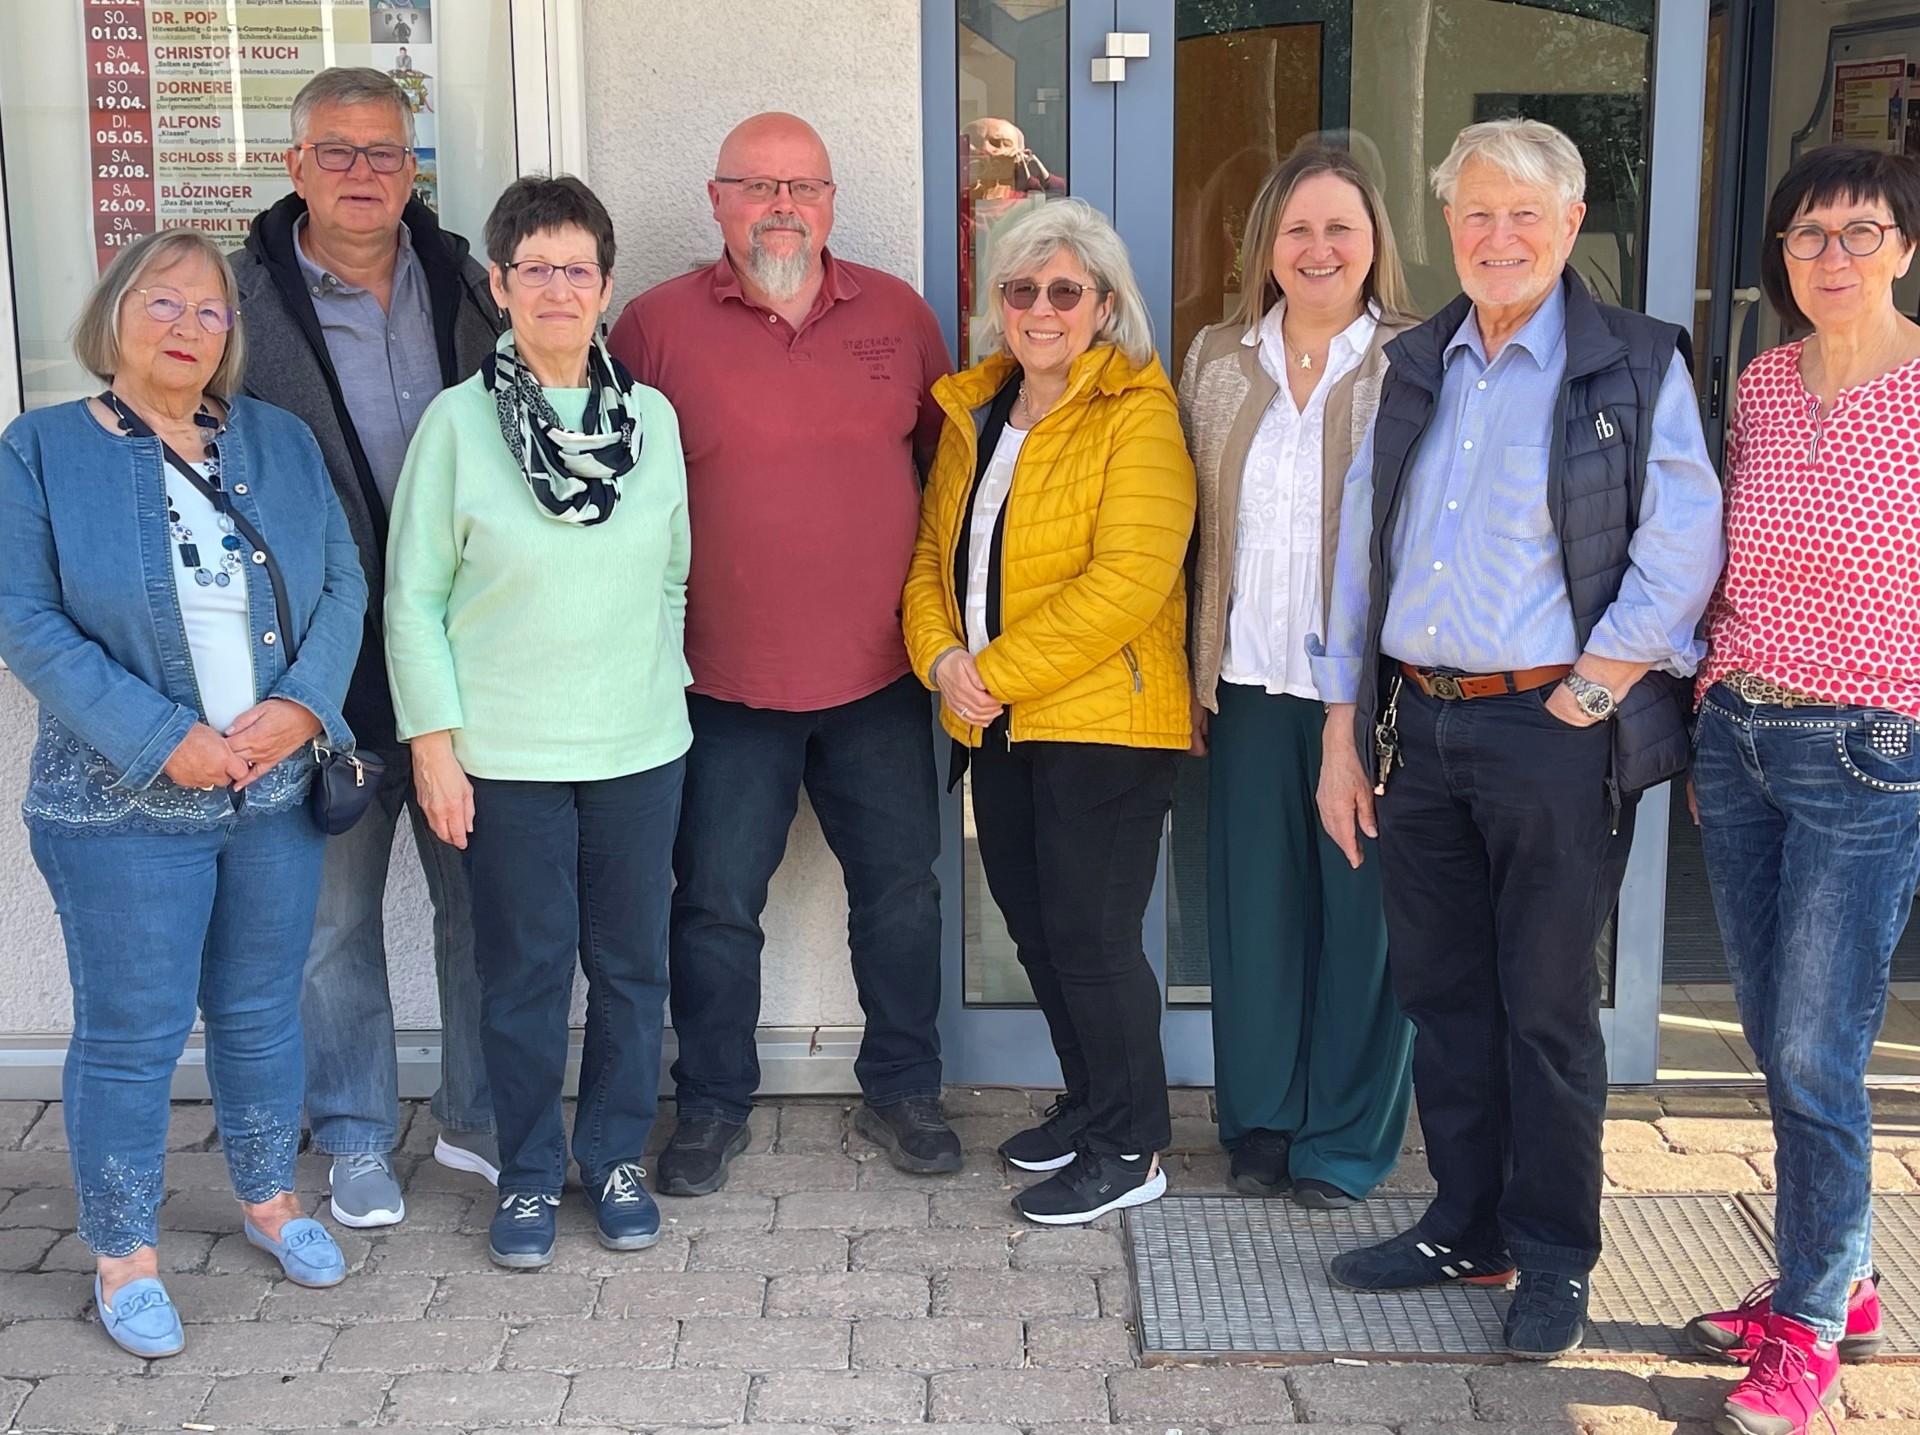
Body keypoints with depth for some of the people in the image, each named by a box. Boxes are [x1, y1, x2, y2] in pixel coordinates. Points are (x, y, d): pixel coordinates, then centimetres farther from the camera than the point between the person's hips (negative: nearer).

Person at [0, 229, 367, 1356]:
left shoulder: (282, 443, 6)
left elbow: (344, 586, 3)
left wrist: (302, 707, -14)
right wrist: (165, 739, -19)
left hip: (277, 791, 4)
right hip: (127, 803, -3)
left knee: (262, 1011, 16)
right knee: (131, 1034, 5)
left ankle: (270, 1198, 37)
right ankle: (126, 1254, 23)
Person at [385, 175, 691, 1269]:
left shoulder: (653, 417, 3)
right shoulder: (459, 421, -6)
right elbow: (414, 597, -4)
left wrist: (670, 686, 8)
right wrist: (434, 742, -7)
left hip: (640, 746, 3)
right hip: (505, 756, -2)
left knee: (633, 962, 11)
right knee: (525, 971, 7)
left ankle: (618, 1155, 29)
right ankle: (531, 1173, 25)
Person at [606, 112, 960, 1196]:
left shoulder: (899, 314, 4)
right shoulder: (657, 325, -4)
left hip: (881, 672, 3)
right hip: (724, 682, -2)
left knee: (901, 888, 12)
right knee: (716, 903, 7)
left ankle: (903, 1089, 30)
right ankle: (714, 1107, 25)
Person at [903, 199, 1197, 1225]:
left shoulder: (1138, 416, -10)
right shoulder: (971, 412, 13)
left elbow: (1128, 579, -19)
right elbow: (932, 550, 13)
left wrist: (999, 671, -18)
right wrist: (941, 657, -6)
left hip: (1104, 719, -7)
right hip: (994, 721, 7)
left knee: (1091, 934, -3)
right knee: (1033, 927, 15)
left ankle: (1129, 1149, 12)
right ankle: (1089, 1104, 33)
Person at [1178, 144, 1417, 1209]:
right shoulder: (1217, 360, 9)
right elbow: (1193, 531, 11)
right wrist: (1191, 676, 8)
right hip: (1249, 684, 3)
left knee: (1362, 908, 5)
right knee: (1253, 905, 9)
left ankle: (1345, 1139, 21)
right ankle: (1259, 1121, 26)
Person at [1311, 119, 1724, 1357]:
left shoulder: (1637, 368, -3)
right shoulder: (1413, 370, 11)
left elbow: (1679, 555, -10)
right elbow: (1359, 557, 12)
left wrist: (1585, 697, -11)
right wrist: (1342, 734, 9)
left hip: (1554, 733, -5)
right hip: (1414, 728, 5)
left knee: (1547, 1007, 4)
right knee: (1442, 993, 13)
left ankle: (1557, 1260, 19)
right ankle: (1469, 1228, 28)